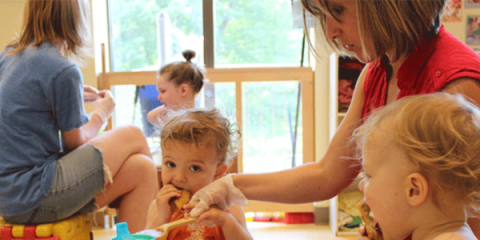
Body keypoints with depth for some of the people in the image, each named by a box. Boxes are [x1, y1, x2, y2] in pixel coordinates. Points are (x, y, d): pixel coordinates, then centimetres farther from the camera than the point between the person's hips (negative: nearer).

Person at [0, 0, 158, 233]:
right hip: (33, 198, -9)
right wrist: (102, 112, 11)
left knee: (140, 169, 6)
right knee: (132, 136, -1)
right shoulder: (63, 71, -17)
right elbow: (74, 144, -7)